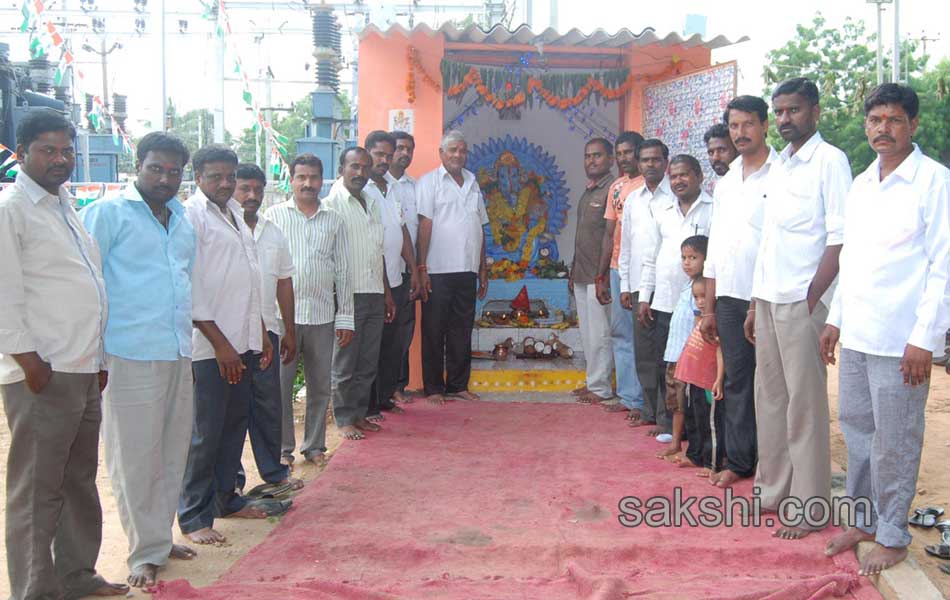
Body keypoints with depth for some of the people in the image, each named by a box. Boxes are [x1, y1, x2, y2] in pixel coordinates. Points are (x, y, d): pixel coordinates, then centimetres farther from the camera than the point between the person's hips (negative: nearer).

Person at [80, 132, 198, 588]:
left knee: (172, 451, 13)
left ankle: (160, 537, 27)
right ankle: (145, 553, 12)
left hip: (178, 354, 7)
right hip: (131, 356, -6)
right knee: (135, 456, 1)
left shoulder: (183, 220, 16)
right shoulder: (108, 213, -4)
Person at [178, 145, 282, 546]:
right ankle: (194, 516, 10)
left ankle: (226, 498, 30)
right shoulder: (191, 215, -10)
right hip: (211, 345, -8)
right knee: (205, 433, -1)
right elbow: (189, 287, -15)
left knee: (235, 423, 16)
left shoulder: (234, 212, 15)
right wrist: (219, 343, -16)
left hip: (243, 340, 8)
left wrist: (260, 333, 18)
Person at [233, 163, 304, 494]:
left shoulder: (274, 234, 13)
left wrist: (289, 331, 14)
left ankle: (273, 473, 23)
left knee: (268, 404, 12)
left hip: (266, 331, 5)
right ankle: (230, 478, 15)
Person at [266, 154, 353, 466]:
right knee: (280, 384, 1)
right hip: (282, 313, -2)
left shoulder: (334, 220, 10)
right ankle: (282, 448, 14)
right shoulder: (274, 215, 4)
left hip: (322, 315, 2)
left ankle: (314, 445, 22)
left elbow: (342, 271, 10)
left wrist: (345, 317, 7)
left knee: (320, 385, 9)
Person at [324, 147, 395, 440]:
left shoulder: (372, 203, 16)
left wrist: (387, 292, 19)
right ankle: (344, 419, 13)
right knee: (344, 364, 2)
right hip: (347, 295, -7)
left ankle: (360, 413, 23)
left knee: (368, 363, 12)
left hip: (374, 295, 7)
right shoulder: (332, 204, -7)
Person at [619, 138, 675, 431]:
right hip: (639, 286, 6)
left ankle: (667, 417, 5)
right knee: (643, 351, 10)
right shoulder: (633, 199, 15)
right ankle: (649, 410, 21)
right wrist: (624, 284, 13)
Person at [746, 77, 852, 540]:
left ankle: (809, 507, 7)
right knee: (770, 398, 13)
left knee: (804, 405, -2)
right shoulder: (778, 166, 16)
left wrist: (811, 299, -16)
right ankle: (773, 490, 24)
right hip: (769, 300, 8)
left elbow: (839, 240, -12)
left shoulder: (830, 161, -6)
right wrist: (756, 303, 16)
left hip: (802, 302, -7)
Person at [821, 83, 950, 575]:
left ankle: (892, 536, 17)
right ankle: (863, 521, 29)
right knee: (856, 428, 14)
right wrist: (835, 318, 16)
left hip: (899, 340, -7)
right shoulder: (860, 185, 13)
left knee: (893, 441, 2)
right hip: (855, 334, 7)